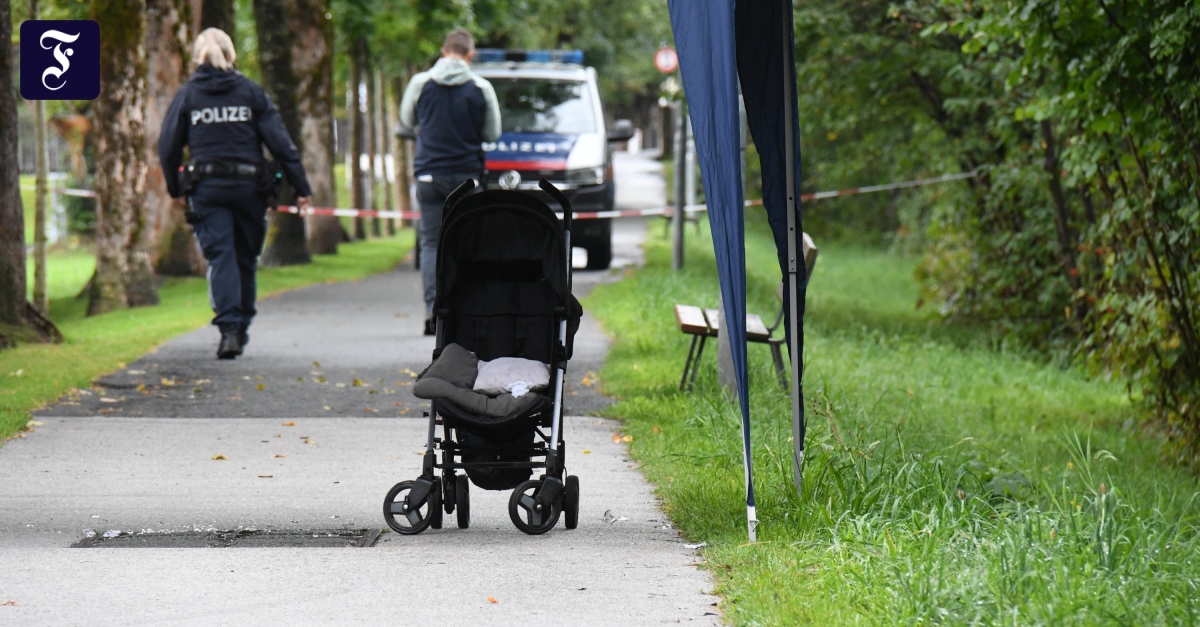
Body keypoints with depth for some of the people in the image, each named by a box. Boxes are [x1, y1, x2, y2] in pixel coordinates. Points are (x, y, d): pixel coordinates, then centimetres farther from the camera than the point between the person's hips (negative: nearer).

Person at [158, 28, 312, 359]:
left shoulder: (186, 94, 3)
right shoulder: (251, 92, 3)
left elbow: (168, 147, 2)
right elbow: (280, 142, -1)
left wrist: (175, 187, 17)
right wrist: (301, 186, 2)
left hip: (206, 187, -1)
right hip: (249, 185, 1)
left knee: (220, 257, -3)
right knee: (246, 256, 15)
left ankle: (229, 328, -18)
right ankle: (242, 325, 24)